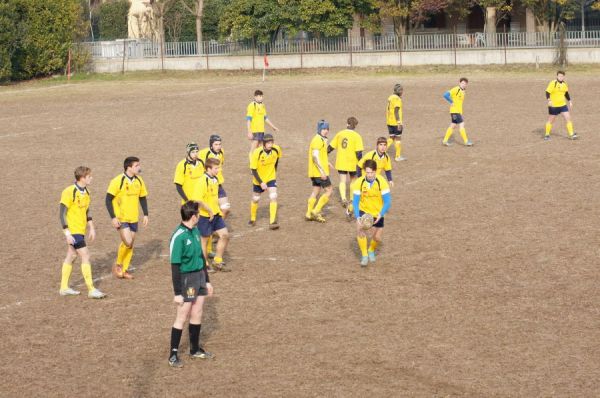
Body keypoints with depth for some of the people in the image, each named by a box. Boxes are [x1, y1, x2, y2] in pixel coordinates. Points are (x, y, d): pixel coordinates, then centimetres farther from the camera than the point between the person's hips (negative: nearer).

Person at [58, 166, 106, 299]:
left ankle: (64, 288, 24)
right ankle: (91, 290, -9)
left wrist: (91, 227, 17)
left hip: (80, 230, 9)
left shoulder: (86, 192, 8)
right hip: (73, 231, -9)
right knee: (85, 256, -10)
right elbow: (62, 213, -18)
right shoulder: (69, 192, -19)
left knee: (71, 256, 15)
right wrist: (67, 233, -22)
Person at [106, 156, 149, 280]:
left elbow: (143, 198, 15)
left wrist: (145, 214, 7)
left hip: (133, 218, 6)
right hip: (121, 218, -6)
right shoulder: (118, 181, -16)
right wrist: (113, 218, -17)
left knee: (130, 245, 9)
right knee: (127, 242, -17)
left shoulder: (139, 181, 3)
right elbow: (108, 199, -13)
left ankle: (124, 270, 21)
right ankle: (118, 265, 4)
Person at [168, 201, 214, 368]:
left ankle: (195, 349, 27)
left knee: (197, 315, 14)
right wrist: (177, 293, -18)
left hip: (199, 276, 7)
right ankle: (173, 354, 5)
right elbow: (175, 266, -18)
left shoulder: (195, 232, 6)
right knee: (182, 317, -3)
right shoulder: (178, 236, -19)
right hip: (186, 278, -7)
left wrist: (207, 281, 21)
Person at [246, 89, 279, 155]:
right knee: (253, 149, -9)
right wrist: (249, 132, -21)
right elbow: (248, 119, -15)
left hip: (261, 130, 8)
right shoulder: (252, 106, -11)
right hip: (254, 131, -8)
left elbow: (265, 118, 24)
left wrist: (273, 126, 25)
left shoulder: (262, 105, 13)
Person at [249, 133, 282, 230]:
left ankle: (272, 222, -17)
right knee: (255, 199, 15)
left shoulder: (276, 149, -17)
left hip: (271, 178, 1)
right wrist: (261, 183, -27)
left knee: (273, 197, -17)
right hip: (259, 180, -1)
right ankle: (252, 219, 40)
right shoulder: (257, 153, -27)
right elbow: (253, 169, -21)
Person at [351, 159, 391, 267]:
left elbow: (387, 201, -21)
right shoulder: (359, 182, -21)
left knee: (377, 238, 5)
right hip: (363, 210, 0)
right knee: (360, 229, -26)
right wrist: (357, 217, -29)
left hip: (377, 213, 0)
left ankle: (371, 250, 41)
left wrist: (380, 215, -35)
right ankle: (364, 255, -9)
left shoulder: (381, 182, -23)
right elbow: (355, 201, -17)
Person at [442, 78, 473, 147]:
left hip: (459, 111, 9)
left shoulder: (462, 91, 13)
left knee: (453, 126, 13)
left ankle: (445, 141, 19)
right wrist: (451, 102, -18)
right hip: (454, 111, -9)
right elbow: (445, 95, -24)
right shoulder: (456, 89, -16)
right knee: (461, 125, -9)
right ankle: (466, 141, -6)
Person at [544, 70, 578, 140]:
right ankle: (547, 135, 23)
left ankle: (571, 135, -1)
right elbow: (547, 92, -19)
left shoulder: (564, 84, 5)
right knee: (550, 120, 7)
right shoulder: (553, 83, -15)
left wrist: (570, 102, 20)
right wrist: (549, 100, -35)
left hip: (563, 105, 5)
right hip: (553, 106, -5)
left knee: (568, 118, -4)